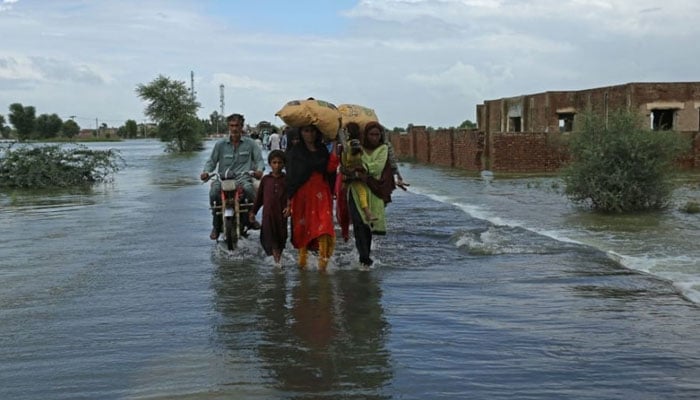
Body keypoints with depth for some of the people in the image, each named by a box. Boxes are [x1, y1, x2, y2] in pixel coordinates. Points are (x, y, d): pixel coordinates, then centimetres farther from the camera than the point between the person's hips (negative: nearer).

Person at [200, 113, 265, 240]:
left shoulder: (250, 143, 11)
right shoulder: (220, 144, 11)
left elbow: (259, 159, 9)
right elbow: (211, 160, 12)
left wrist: (259, 170, -14)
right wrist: (206, 172, -9)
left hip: (242, 177, -1)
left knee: (250, 189, -35)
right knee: (214, 192, -30)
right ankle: (216, 224, -9)